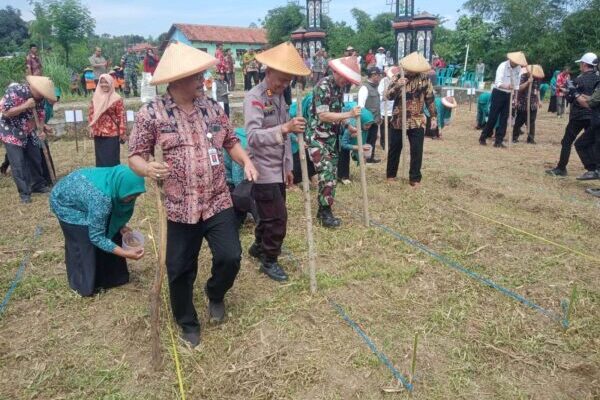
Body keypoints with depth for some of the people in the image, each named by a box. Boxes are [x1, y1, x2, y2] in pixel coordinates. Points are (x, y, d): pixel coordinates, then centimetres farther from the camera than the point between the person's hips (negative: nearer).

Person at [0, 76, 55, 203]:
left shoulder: (39, 97, -4)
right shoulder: (14, 91, -23)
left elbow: (39, 115, 5)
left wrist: (41, 128, -10)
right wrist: (25, 106, -30)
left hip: (29, 132, 6)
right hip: (11, 133, -6)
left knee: (36, 159, 11)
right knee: (18, 164, -7)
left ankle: (38, 185, 27)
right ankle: (24, 193, 0)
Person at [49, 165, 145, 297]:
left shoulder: (116, 179, -22)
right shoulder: (100, 197, -43)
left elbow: (116, 207, 2)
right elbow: (96, 236, -32)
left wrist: (121, 226, -10)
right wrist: (126, 253, -35)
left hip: (81, 194, 7)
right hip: (65, 203, -7)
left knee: (110, 230, 4)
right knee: (83, 244, -8)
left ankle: (108, 275, 21)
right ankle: (83, 284, 15)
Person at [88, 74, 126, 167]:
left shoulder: (117, 99, -7)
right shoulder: (95, 98, 8)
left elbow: (121, 116, -9)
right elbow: (91, 114, 12)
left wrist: (122, 133, -12)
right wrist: (91, 127, 2)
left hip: (112, 134, -5)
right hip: (98, 133, 5)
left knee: (111, 158, 0)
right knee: (100, 158, 10)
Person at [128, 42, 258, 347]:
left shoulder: (212, 106, 4)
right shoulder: (151, 112, -8)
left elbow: (230, 141, 14)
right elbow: (135, 156, -4)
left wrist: (246, 161, -5)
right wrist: (147, 168, -27)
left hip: (218, 202, 3)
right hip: (180, 208, -2)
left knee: (230, 257, -3)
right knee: (180, 271, 8)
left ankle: (215, 293, 32)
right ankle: (188, 324, 32)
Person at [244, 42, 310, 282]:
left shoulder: (279, 97, 10)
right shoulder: (254, 98, -17)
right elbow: (253, 136, -32)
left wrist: (288, 167, 17)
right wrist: (284, 128, -45)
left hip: (278, 169, 8)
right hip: (263, 171, -8)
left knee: (270, 215, 19)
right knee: (277, 217, -3)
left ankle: (259, 247, 40)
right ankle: (269, 261, 17)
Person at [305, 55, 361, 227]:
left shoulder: (339, 87, 7)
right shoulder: (323, 86, -18)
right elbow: (323, 115, -25)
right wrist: (350, 114, -25)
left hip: (331, 137, 9)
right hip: (317, 137, -9)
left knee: (332, 173, 10)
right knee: (327, 173, -12)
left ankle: (323, 209, 20)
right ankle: (325, 213, -2)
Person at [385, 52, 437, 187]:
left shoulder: (425, 79, -2)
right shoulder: (397, 77, -3)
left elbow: (430, 99, 4)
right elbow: (388, 96, -11)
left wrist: (434, 117, 2)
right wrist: (397, 86, -28)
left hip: (417, 122, 0)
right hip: (398, 121, 1)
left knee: (417, 151, 0)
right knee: (394, 149, 11)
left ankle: (415, 178, 12)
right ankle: (391, 174, 26)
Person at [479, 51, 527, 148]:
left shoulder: (518, 68, 2)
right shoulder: (503, 66, -17)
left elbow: (517, 83, 10)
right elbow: (498, 83, -27)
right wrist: (507, 86, -45)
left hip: (509, 95, 6)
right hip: (499, 93, -6)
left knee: (504, 118, 3)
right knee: (493, 117, -5)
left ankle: (499, 141, 7)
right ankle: (483, 137, 8)